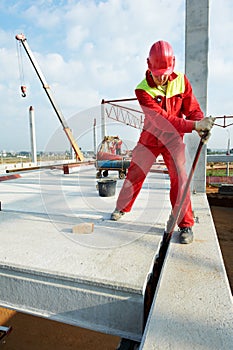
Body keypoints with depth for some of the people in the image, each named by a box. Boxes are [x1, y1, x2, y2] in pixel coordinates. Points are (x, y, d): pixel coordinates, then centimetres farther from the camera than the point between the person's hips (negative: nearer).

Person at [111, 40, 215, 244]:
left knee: (179, 177, -13)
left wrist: (202, 124, -28)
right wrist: (195, 126, -38)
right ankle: (122, 207, 29)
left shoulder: (181, 80, -7)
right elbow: (162, 119, -30)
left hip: (173, 138, 1)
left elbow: (192, 108, -5)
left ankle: (186, 224, 0)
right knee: (135, 174, 5)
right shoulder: (142, 89, -18)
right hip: (150, 137, 0)